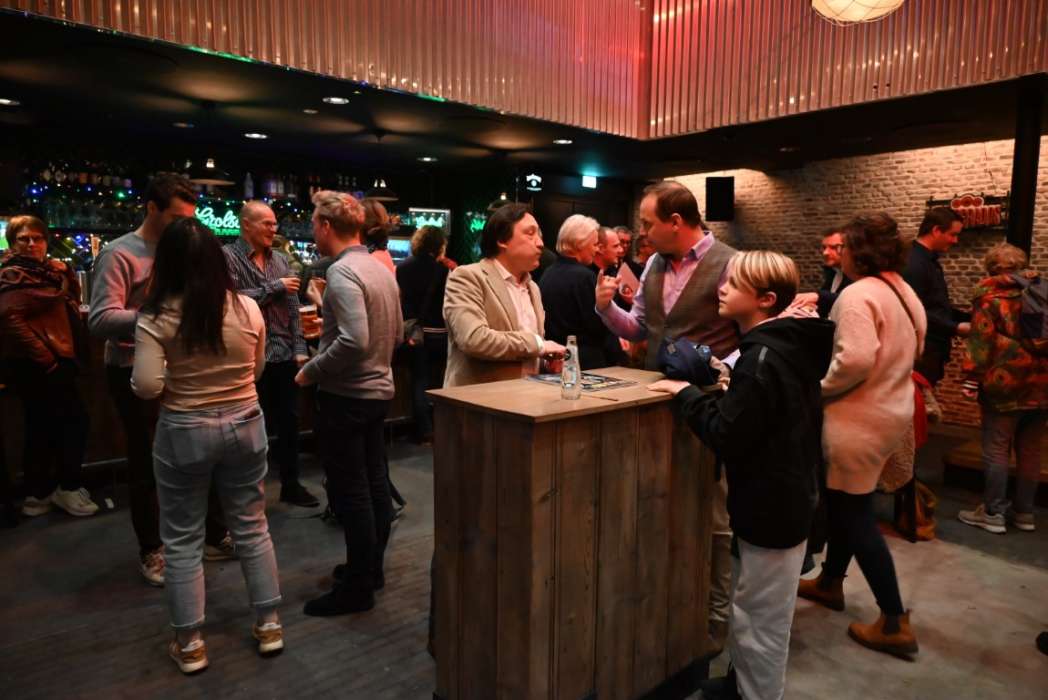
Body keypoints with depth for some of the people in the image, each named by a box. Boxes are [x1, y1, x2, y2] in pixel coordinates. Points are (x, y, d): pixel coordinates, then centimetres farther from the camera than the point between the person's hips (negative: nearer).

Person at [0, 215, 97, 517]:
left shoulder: (42, 271, 16)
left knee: (42, 428, 13)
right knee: (75, 421, -7)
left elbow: (72, 299, 20)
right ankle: (69, 488, 4)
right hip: (37, 365, -10)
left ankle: (37, 493, 22)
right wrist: (46, 358, -26)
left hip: (42, 364, 10)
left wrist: (65, 272, 1)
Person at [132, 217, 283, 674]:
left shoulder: (157, 317, -13)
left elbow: (146, 387, -17)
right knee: (252, 527, 16)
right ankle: (269, 624, 28)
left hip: (184, 433, -2)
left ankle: (190, 644, 24)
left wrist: (179, 380, 3)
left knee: (182, 540, 13)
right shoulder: (248, 308, -5)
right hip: (245, 426, 3)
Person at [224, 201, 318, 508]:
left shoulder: (280, 260, 12)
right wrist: (275, 287, -14)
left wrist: (300, 349, 2)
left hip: (284, 356, 5)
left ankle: (291, 484, 27)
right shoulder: (228, 256, -5)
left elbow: (293, 308, 10)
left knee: (289, 422, 13)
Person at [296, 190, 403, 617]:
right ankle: (372, 568, 31)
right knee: (374, 483, 16)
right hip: (379, 389, 9)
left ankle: (357, 588, 12)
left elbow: (355, 341, -29)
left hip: (345, 395, -9)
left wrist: (311, 371, -15)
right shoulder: (381, 269, 9)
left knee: (350, 492, 0)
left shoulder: (342, 272, -18)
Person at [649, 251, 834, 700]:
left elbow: (725, 435, -24)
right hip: (780, 499, 10)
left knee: (761, 621, 8)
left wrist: (686, 393, -14)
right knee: (749, 612, 24)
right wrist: (729, 387, 6)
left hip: (772, 507, -10)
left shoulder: (764, 358, -24)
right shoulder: (786, 345, 6)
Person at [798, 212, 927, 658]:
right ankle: (830, 582, 38)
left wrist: (815, 388, -16)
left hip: (860, 419, -10)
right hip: (890, 410, 10)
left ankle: (894, 623, 11)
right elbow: (908, 353, 16)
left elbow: (854, 361, -31)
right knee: (846, 504, 22)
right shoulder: (905, 293, 9)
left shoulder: (858, 295, -21)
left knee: (855, 515, 1)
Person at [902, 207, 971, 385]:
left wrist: (968, 318, 15)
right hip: (922, 352, -10)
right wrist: (955, 328, -19)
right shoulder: (914, 264, -19)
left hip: (933, 349, 10)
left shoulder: (930, 261, 14)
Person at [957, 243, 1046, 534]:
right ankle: (1024, 512, 22)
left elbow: (981, 340, -11)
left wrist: (971, 377, -9)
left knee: (996, 450, 1)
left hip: (1006, 383, -6)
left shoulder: (990, 296, -4)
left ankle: (993, 512, 6)